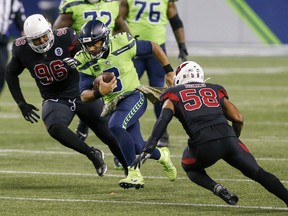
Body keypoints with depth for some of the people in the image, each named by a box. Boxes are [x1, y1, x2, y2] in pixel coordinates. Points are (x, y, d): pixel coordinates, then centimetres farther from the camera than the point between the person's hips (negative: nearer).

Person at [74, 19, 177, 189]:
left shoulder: (122, 44, -17)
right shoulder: (85, 61, -9)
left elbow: (154, 48, -1)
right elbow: (84, 96, -12)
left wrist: (169, 71, 3)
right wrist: (98, 93, -34)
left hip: (134, 96, -5)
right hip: (113, 104, 5)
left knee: (115, 126, -31)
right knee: (138, 148, 6)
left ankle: (134, 173, -21)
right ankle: (162, 156, 41)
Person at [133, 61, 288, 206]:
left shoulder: (174, 94, 19)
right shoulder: (215, 91, 27)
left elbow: (164, 118, 0)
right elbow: (238, 119, 20)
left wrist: (149, 147, -7)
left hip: (204, 144, -2)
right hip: (228, 138, 2)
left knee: (190, 167, 28)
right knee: (257, 172, 12)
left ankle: (217, 188, 3)